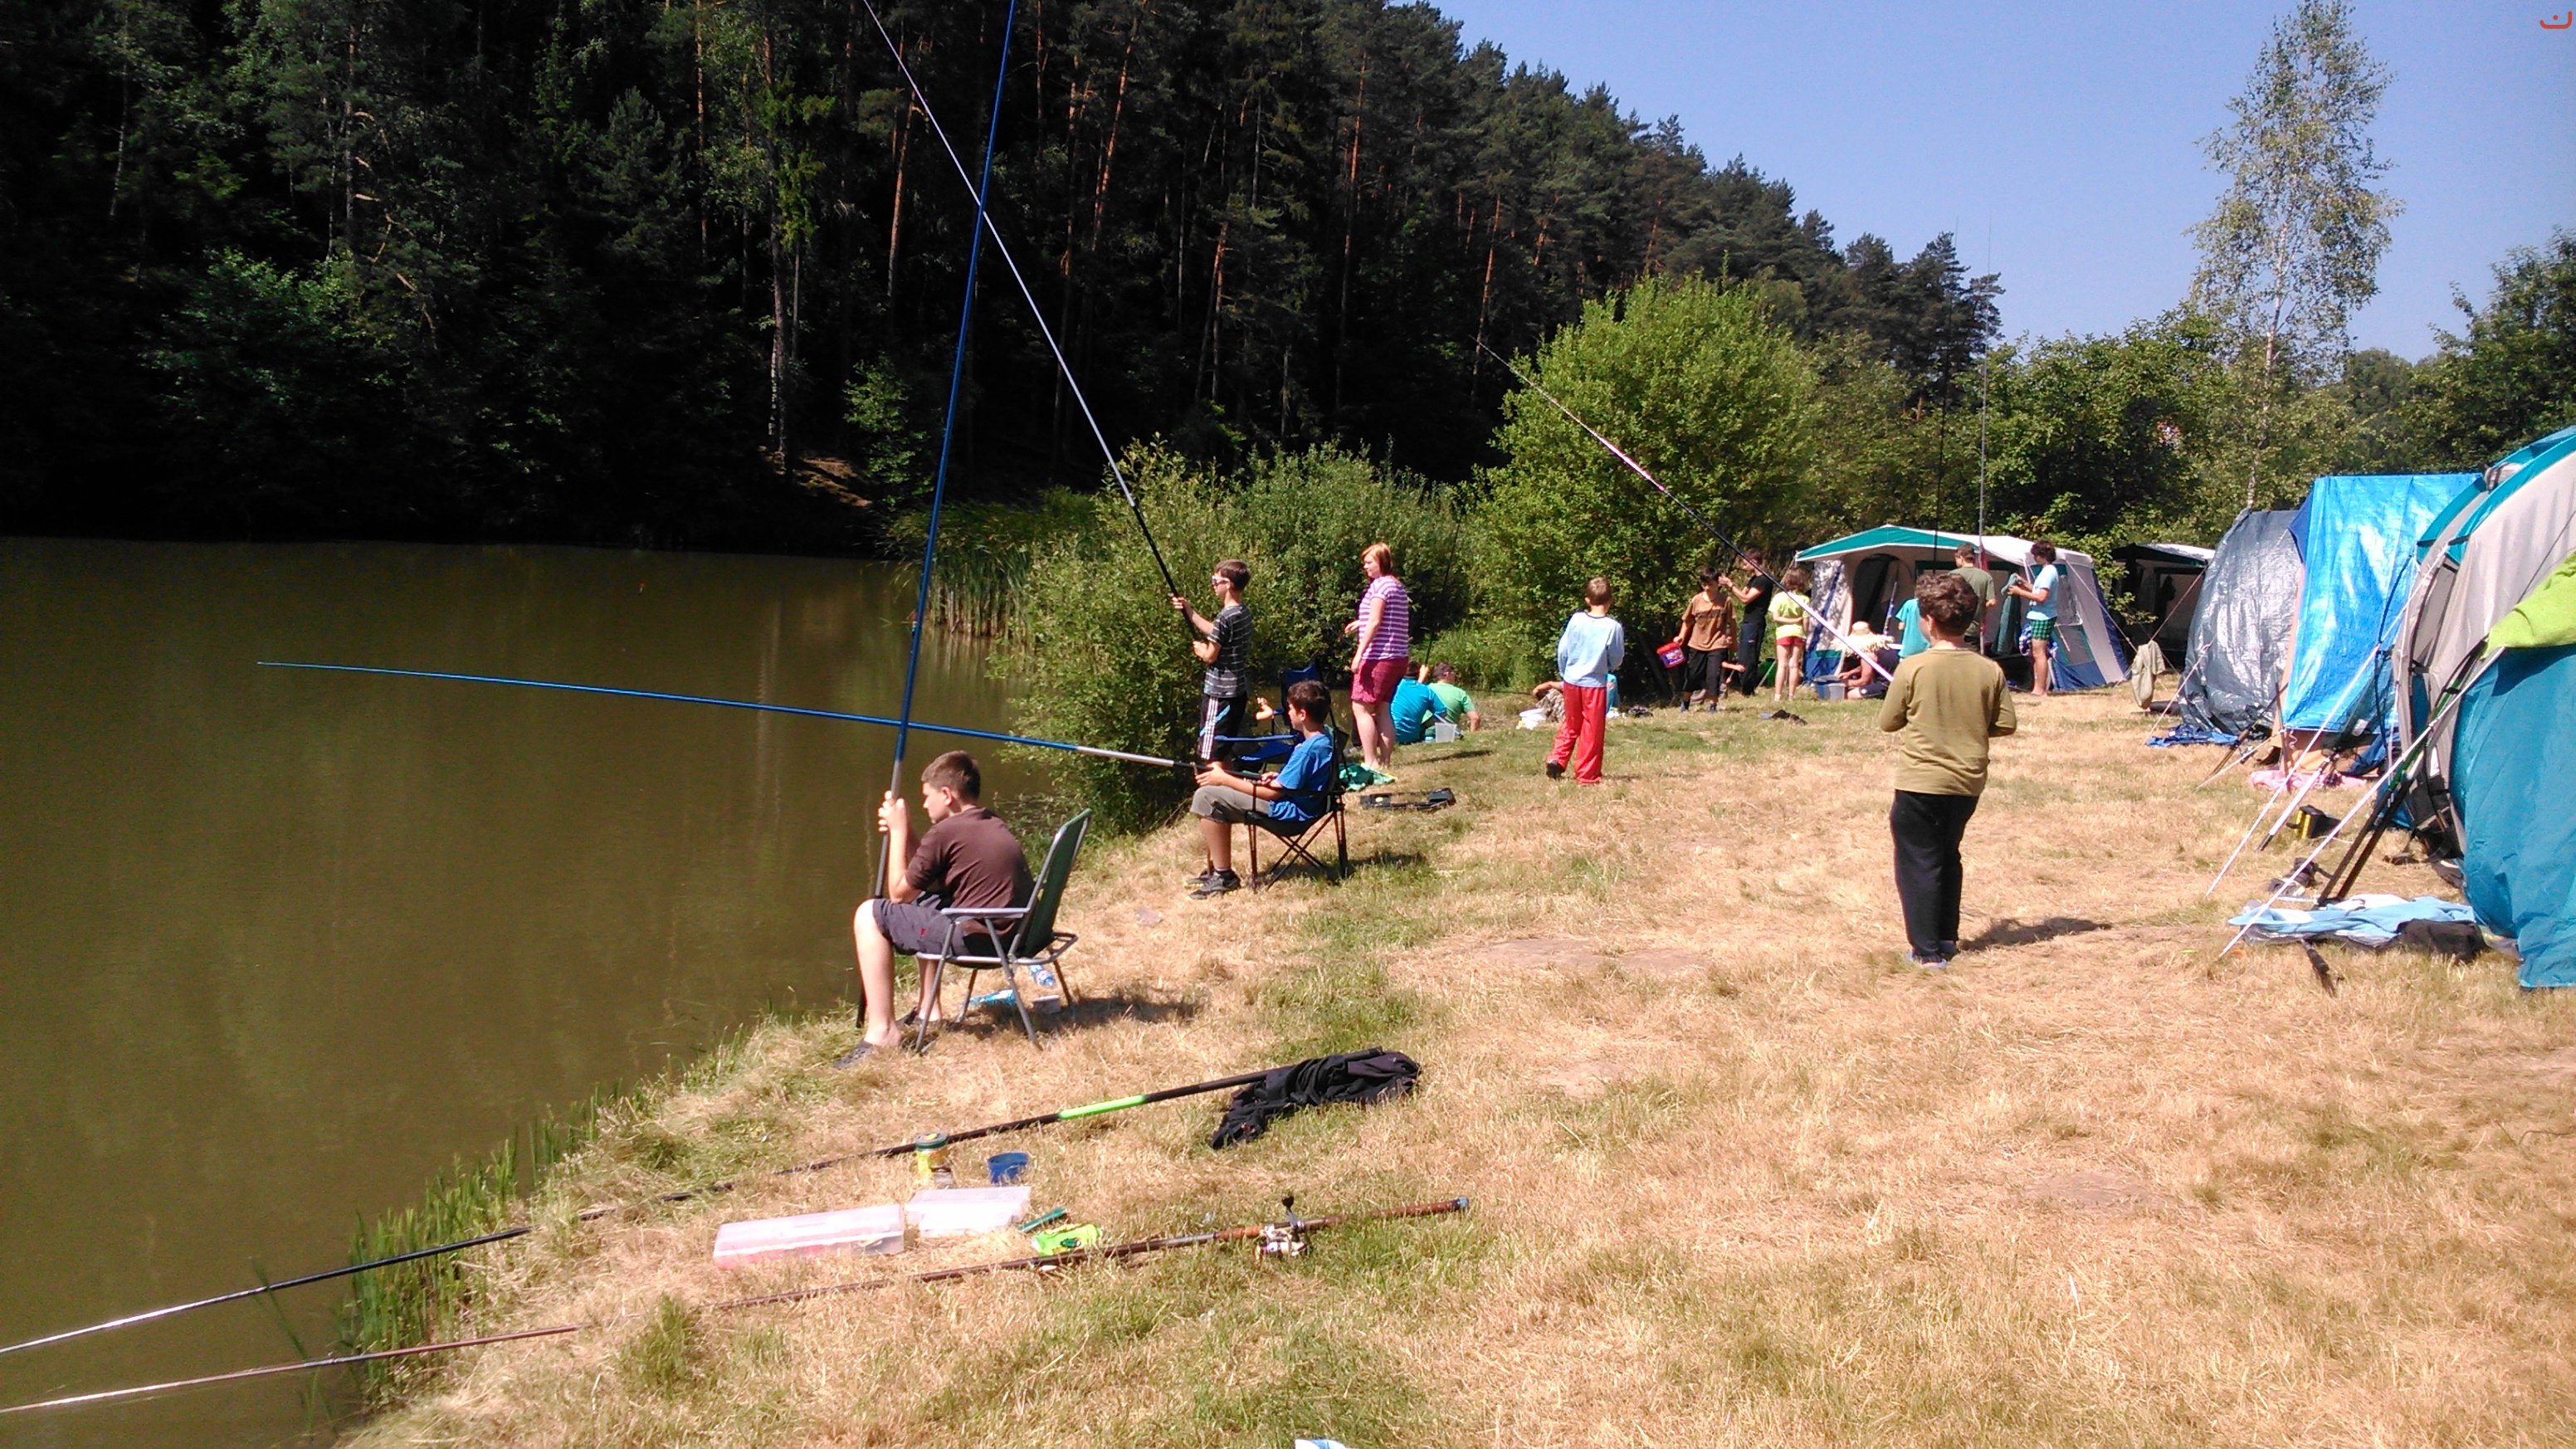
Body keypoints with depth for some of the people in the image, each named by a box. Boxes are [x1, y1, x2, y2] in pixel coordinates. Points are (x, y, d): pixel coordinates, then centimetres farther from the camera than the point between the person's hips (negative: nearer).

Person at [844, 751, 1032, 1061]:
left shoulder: (946, 832, -12)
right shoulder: (993, 824, 15)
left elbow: (899, 893, -1)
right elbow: (930, 878, 24)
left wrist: (899, 831, 6)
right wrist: (905, 831, 17)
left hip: (975, 940, -9)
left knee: (870, 915, 1)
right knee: (924, 899, 32)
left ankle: (881, 1030, -1)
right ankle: (928, 1010, 34)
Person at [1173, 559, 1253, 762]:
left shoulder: (1226, 617, -20)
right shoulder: (1244, 612, 7)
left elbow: (1210, 656, -17)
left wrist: (1199, 648, 5)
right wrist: (1188, 610, 21)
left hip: (1220, 692, -9)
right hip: (1239, 689, 9)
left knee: (1211, 755, -4)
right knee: (1229, 750, 19)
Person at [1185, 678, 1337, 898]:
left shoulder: (1309, 749, -27)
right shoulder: (1326, 734, 2)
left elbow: (1274, 793, -24)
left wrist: (1224, 779, -17)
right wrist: (1278, 775, 4)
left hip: (1289, 814, -11)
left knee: (1207, 798, -14)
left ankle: (1223, 876, -8)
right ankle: (1215, 869, 19)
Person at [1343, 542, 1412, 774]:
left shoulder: (1380, 584, -10)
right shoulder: (1399, 586, 16)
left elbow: (1375, 622, -17)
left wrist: (1359, 652, -19)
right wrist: (1362, 623, 25)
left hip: (1378, 656, -9)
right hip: (1398, 657, 9)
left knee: (1361, 707, -6)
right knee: (1382, 709, 12)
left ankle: (1371, 762, -9)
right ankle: (1386, 762, 11)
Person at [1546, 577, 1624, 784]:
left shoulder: (1576, 620, -5)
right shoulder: (1613, 627, -13)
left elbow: (1562, 650, 1)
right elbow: (1617, 659, -3)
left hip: (1572, 681, 3)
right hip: (1595, 683, -3)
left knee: (1571, 726, 21)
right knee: (1592, 731, 6)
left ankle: (1557, 759, 11)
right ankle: (1586, 775, 10)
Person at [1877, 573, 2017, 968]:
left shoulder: (1913, 668, -14)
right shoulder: (1990, 671, -5)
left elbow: (1887, 722, -5)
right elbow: (2006, 724, 1)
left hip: (1920, 783, -5)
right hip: (1968, 783, 5)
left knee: (1918, 862, 3)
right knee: (1948, 856, 22)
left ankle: (1927, 950, 0)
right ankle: (1947, 937, 28)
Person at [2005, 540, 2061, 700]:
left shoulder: (2048, 572, -17)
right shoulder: (2049, 570, 15)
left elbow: (2041, 597, -23)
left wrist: (2020, 592, -17)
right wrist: (2025, 584, 15)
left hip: (2042, 617, -11)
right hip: (2040, 617, 11)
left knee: (2038, 653, -10)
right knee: (2036, 653, 14)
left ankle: (2040, 691, -9)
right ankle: (2039, 687, 19)